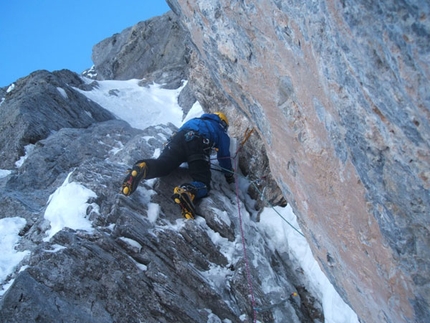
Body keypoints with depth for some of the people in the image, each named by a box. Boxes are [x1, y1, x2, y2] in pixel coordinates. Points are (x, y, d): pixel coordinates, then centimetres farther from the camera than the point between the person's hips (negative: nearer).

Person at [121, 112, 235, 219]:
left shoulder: (198, 120, 46)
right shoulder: (222, 132, 33)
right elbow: (224, 156, 29)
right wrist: (229, 176, 42)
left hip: (179, 136, 4)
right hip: (199, 143, -4)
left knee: (162, 164, -11)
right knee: (202, 183, -7)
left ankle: (142, 168, -49)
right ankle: (188, 192, -45)